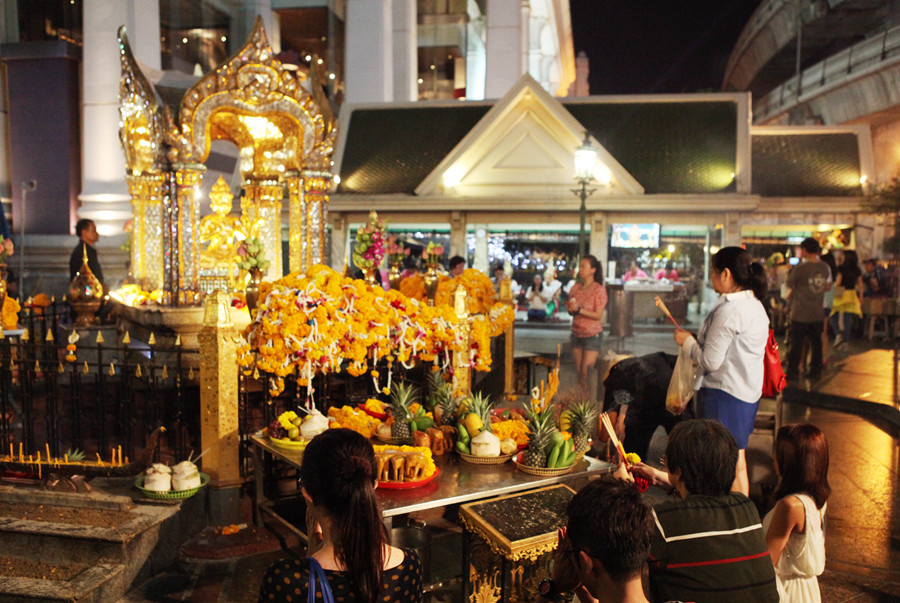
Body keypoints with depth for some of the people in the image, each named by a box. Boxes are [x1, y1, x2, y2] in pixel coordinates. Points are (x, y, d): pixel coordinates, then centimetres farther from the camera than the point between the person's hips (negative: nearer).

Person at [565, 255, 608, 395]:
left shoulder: (599, 289, -10)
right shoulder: (575, 288, 6)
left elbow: (598, 315, -15)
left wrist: (579, 310, -22)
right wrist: (570, 309, -11)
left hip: (592, 335, -5)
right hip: (577, 334, 5)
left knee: (586, 372, -8)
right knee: (578, 372, 7)